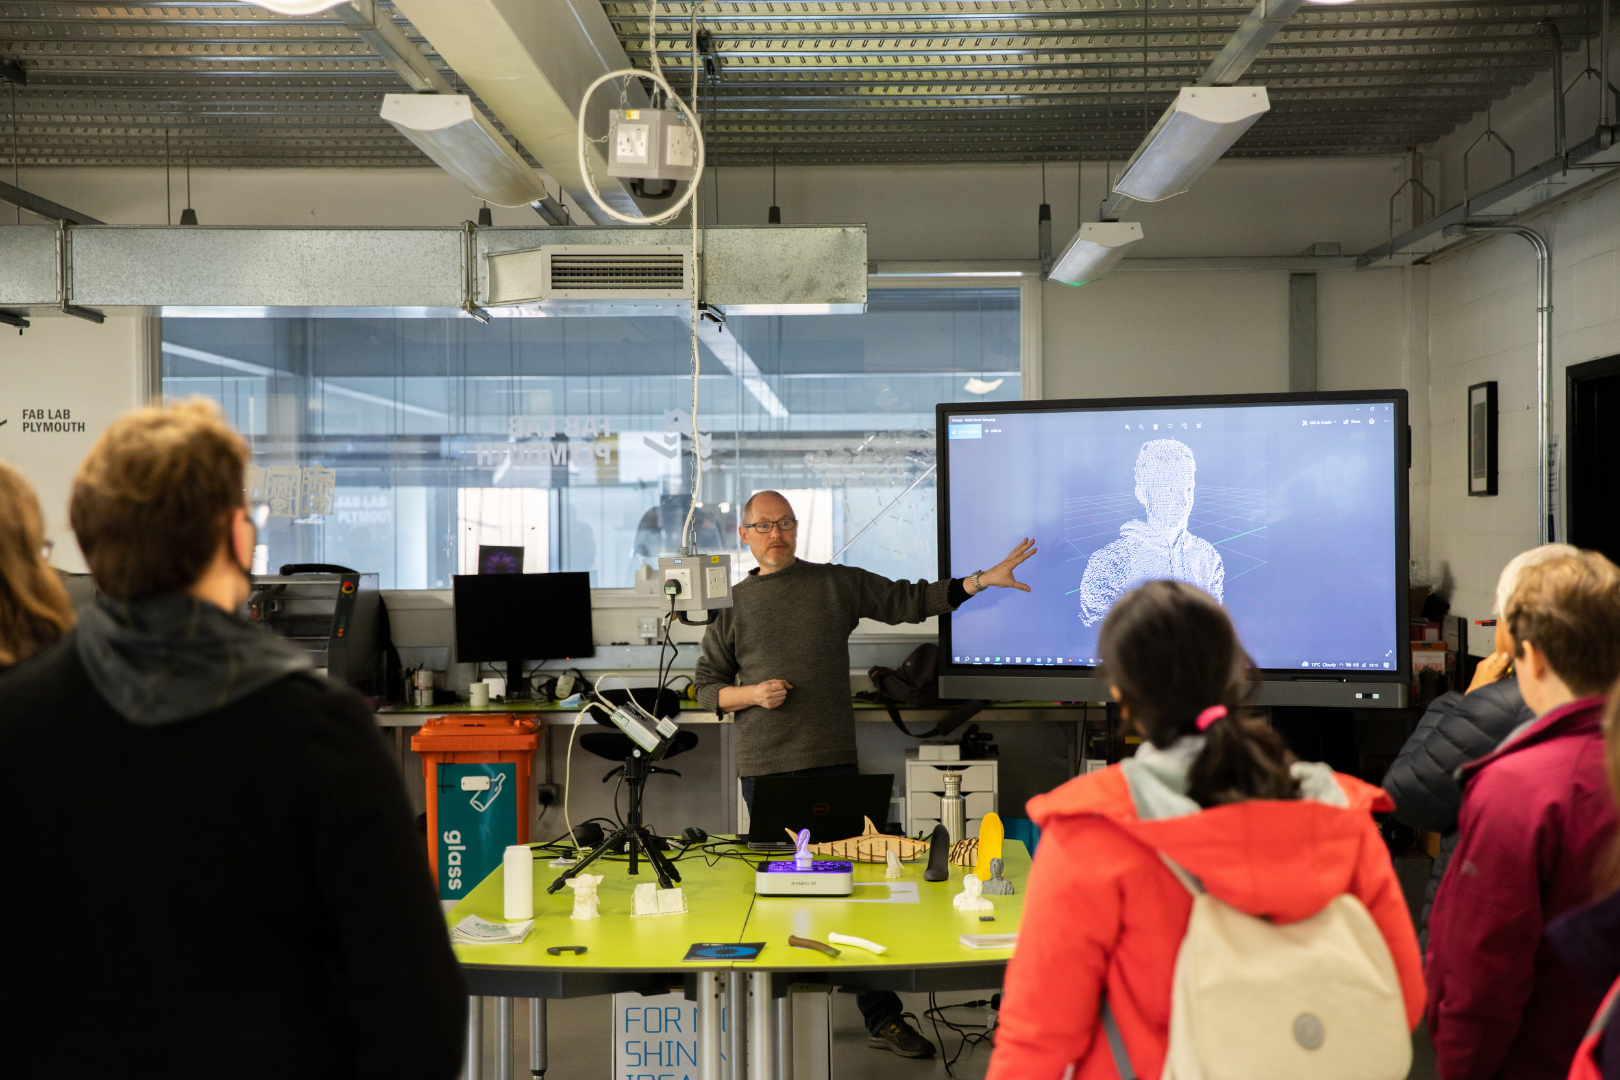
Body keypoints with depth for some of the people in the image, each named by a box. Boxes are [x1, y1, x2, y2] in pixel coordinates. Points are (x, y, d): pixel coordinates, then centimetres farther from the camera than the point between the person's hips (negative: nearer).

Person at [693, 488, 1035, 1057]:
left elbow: (910, 601, 9)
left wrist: (982, 579, 1)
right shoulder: (731, 604, 8)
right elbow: (706, 686, 12)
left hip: (831, 761, 0)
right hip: (763, 766, 0)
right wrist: (752, 694, -7)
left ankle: (883, 1018, 7)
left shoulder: (837, 583, 8)